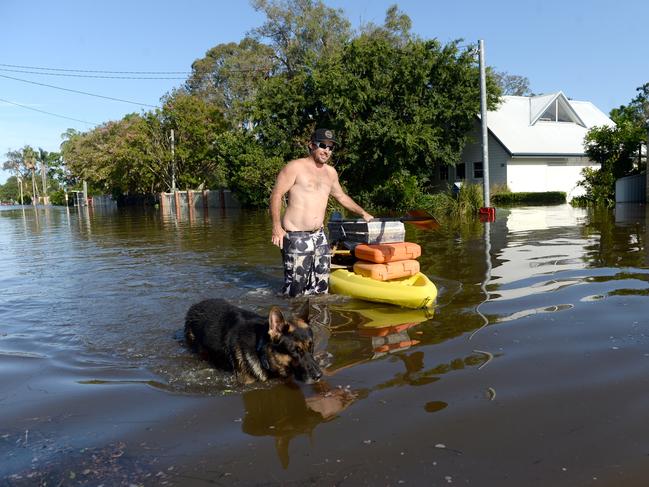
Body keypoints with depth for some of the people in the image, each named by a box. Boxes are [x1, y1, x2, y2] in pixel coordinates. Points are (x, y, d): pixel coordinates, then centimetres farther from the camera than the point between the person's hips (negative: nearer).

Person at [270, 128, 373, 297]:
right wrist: (277, 227, -20)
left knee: (320, 288, 7)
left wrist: (363, 213, 32)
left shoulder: (331, 172, 16)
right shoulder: (295, 167, -5)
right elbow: (276, 195, -10)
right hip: (295, 236, -7)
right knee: (295, 288, -6)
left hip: (319, 236, 7)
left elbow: (341, 196, 31)